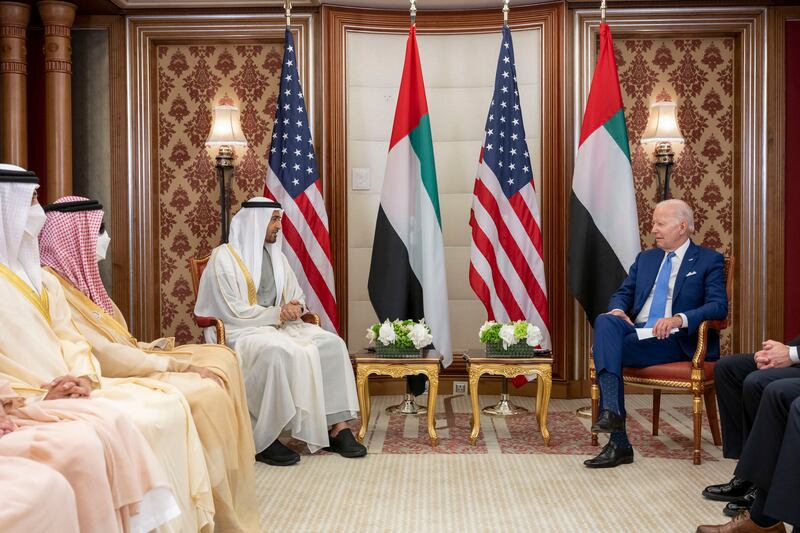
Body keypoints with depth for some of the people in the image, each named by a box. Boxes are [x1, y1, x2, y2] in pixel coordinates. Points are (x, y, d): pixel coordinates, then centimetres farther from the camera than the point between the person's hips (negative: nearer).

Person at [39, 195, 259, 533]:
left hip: (124, 366, 11)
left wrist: (150, 347, -2)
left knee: (221, 358, 1)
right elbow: (100, 357, -24)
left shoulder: (78, 278, 14)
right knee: (207, 393, -25)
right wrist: (174, 364, -19)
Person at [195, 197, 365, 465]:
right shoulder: (224, 257, -6)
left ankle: (337, 426, -20)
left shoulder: (276, 255, 16)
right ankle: (264, 440, -29)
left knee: (331, 344, -17)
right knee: (281, 352, -38)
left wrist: (296, 308, -7)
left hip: (278, 326, 7)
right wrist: (277, 313, -17)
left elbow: (298, 297, 18)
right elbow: (233, 312, -13)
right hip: (240, 332, -7)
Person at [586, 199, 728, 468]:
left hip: (676, 341, -5)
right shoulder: (645, 258, 23)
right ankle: (611, 412, -38)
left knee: (606, 348, -29)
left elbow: (718, 306, -7)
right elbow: (623, 293, 19)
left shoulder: (709, 261, 6)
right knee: (605, 321, -31)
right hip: (637, 332, 5)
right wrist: (618, 310, -7)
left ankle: (619, 443, -26)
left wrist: (679, 319, -25)